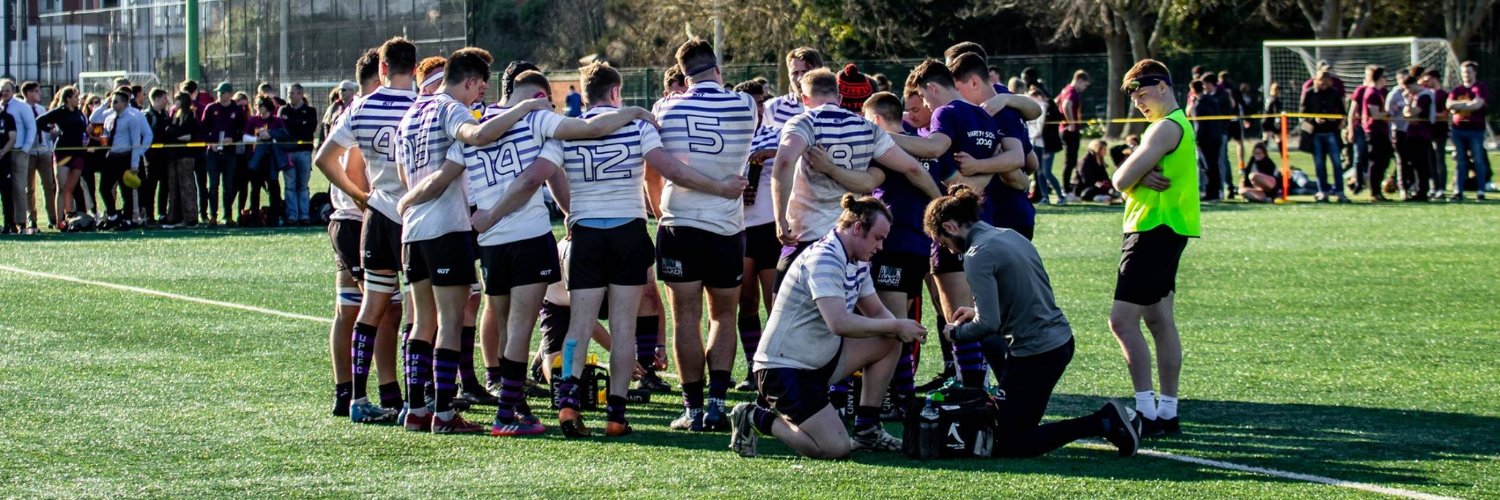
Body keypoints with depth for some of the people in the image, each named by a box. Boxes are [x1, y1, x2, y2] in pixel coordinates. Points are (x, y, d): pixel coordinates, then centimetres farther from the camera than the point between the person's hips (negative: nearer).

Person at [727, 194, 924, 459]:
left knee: (889, 342, 3)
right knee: (837, 448, -19)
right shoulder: (824, 259, -21)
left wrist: (901, 329, -6)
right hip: (783, 368, -10)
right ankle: (756, 419, -1)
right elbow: (839, 323, -32)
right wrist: (896, 326, -22)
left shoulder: (857, 262, 10)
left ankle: (867, 428, 10)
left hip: (821, 359, 10)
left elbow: (876, 312, 17)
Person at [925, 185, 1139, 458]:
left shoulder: (978, 256, -18)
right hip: (1061, 340, 10)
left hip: (1036, 354, -10)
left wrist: (956, 333, -2)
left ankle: (1103, 423, -10)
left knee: (1009, 446, 0)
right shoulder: (1010, 236, 11)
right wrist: (979, 312, 22)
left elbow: (988, 325, -22)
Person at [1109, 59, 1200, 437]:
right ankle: (1167, 413, 13)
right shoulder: (1179, 124, 19)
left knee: (1123, 320, -13)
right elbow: (1124, 181, 13)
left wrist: (1132, 176, 2)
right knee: (1159, 320, 11)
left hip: (1156, 231, -11)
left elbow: (1121, 180, -19)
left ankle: (1146, 413, -16)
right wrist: (1141, 177, -8)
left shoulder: (1167, 127, -14)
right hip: (1163, 231, 11)